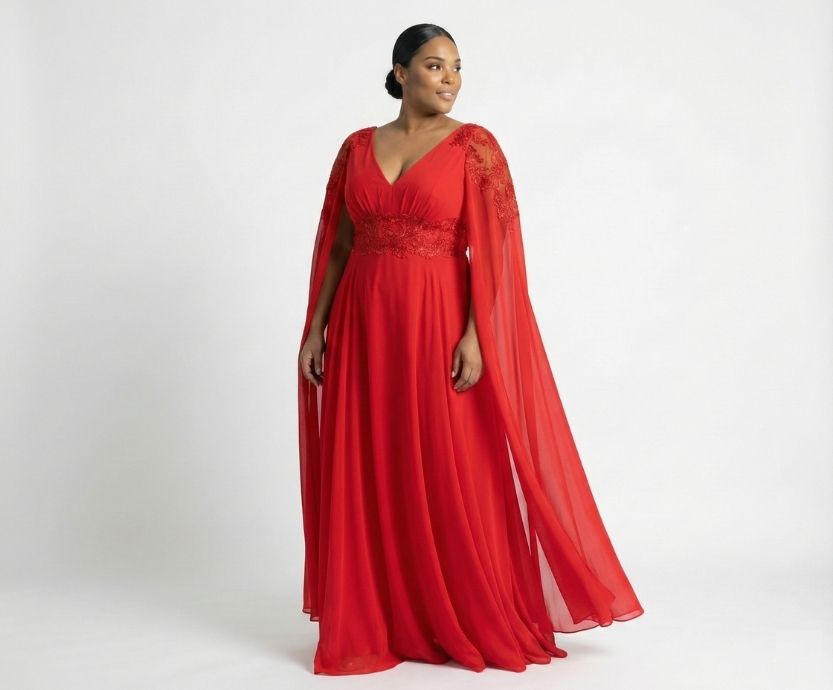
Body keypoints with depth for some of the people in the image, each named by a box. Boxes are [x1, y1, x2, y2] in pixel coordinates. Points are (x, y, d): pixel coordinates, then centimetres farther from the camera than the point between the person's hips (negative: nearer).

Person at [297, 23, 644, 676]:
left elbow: (492, 248, -8)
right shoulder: (358, 147, 9)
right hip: (365, 325, 4)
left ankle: (471, 622, 16)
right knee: (370, 477, 7)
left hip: (441, 323, -3)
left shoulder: (474, 145, -1)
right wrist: (316, 327, 6)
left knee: (453, 474, 1)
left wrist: (474, 335, -17)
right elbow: (336, 244, 11)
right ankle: (377, 621, 21)